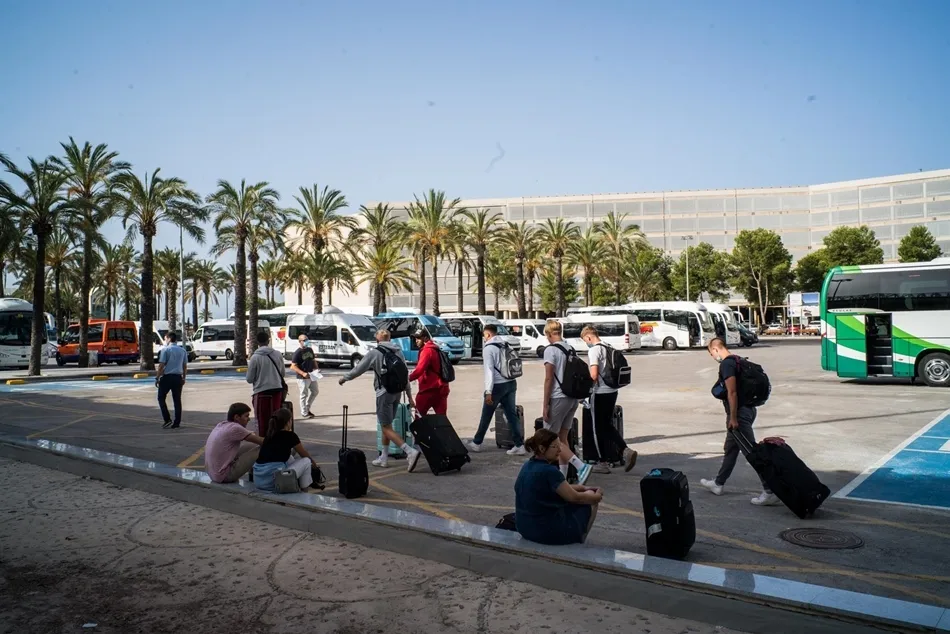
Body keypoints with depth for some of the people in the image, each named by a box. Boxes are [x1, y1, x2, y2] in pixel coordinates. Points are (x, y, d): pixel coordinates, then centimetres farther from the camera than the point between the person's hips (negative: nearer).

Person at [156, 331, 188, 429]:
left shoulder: (165, 350, -8)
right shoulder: (182, 350, 7)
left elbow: (161, 366, -11)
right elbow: (185, 366, 11)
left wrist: (157, 378, -4)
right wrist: (183, 378, 20)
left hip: (167, 377, -4)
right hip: (178, 377, 5)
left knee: (161, 398, 9)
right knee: (177, 400, 7)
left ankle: (168, 420, -1)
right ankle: (177, 423, 8)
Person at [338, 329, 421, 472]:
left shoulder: (374, 353, -7)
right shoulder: (398, 352, 10)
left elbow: (358, 369, -2)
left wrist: (344, 378, 15)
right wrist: (409, 396, 15)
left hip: (384, 393, -7)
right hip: (397, 392, 7)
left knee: (387, 428, -4)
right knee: (386, 426, 19)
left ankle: (411, 452, -19)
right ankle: (383, 458, 25)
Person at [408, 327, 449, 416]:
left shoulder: (427, 350, -12)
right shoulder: (434, 349, 17)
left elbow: (420, 369, -22)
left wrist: (408, 378, -14)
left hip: (430, 389, -8)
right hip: (440, 388, 8)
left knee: (419, 413, 5)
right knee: (441, 416, 6)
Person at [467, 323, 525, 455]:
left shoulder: (488, 348, -9)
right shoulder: (505, 345, 12)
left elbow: (489, 370, -15)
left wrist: (488, 391, -17)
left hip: (498, 385, -6)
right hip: (511, 383, 6)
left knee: (486, 416, 7)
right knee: (512, 415, 7)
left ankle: (476, 443, 21)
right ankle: (519, 445, 3)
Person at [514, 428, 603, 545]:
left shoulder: (528, 466, 4)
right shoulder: (549, 471, -24)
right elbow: (574, 498, -13)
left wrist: (582, 487, 14)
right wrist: (596, 497, 4)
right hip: (549, 532, -9)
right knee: (591, 501, 13)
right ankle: (577, 541, 26)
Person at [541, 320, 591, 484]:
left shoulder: (550, 350, -11)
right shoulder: (570, 350, 10)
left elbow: (549, 379, -14)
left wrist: (545, 405, -11)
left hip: (558, 398, -8)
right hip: (572, 398, 8)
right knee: (562, 437, 14)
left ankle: (581, 466, -12)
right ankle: (562, 476, 16)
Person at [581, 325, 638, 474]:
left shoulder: (594, 350, -14)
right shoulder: (609, 348, 10)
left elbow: (594, 375, -21)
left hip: (600, 393, -8)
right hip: (612, 391, 8)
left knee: (599, 428, 4)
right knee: (608, 425, 18)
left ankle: (603, 463, 12)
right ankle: (626, 450, 2)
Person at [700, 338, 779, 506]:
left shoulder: (726, 364, -17)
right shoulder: (737, 360, 13)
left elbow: (732, 392, -23)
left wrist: (733, 418, -22)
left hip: (739, 412, -11)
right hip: (747, 408, 11)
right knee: (730, 448, 20)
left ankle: (770, 491, -7)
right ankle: (718, 484, 33)